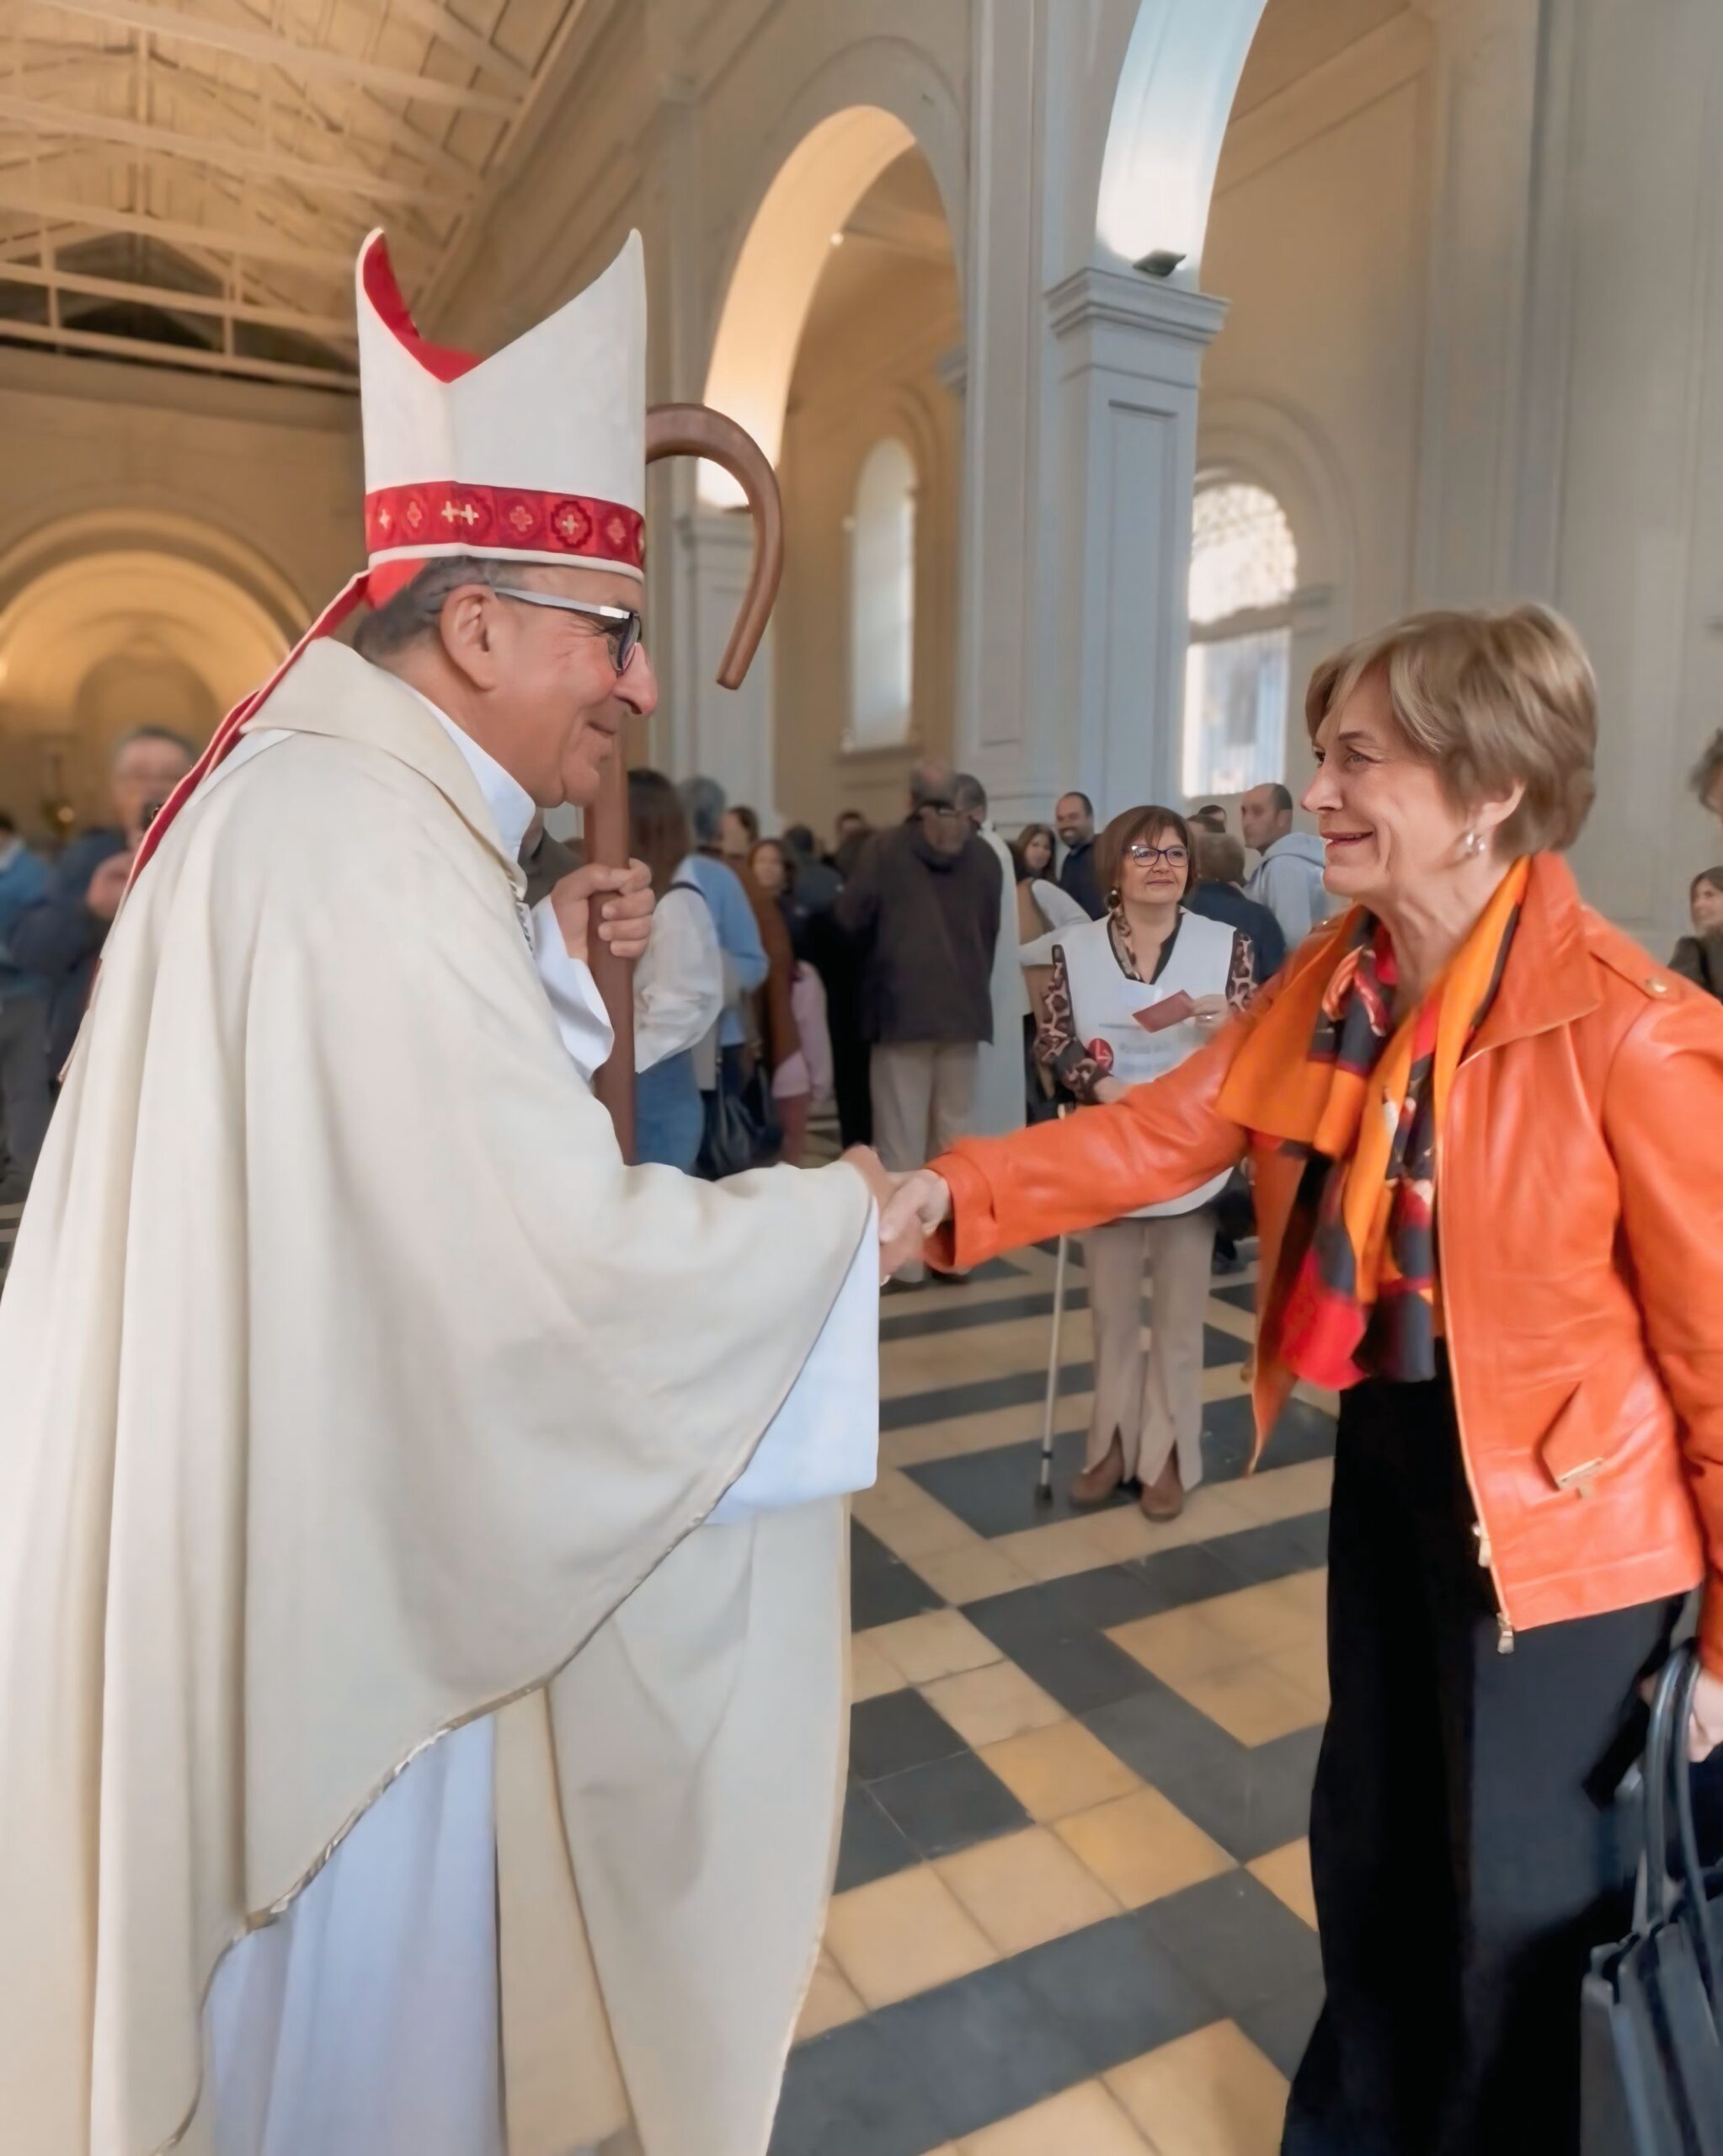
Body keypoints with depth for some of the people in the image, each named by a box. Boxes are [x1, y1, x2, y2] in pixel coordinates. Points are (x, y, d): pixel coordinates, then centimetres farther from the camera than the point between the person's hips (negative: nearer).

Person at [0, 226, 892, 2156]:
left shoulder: (310, 789, 6)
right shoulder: (367, 845, -26)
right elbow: (576, 1264, -29)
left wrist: (546, 952, 5)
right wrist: (841, 1206, -13)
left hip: (270, 1511, 9)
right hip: (321, 1565, -9)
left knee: (345, 1975, 28)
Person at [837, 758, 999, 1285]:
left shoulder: (886, 849, -6)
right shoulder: (982, 855, 5)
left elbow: (849, 918, -4)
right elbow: (992, 930, 9)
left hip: (901, 1008, -3)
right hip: (965, 1010, 4)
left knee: (901, 1138, 1)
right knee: (955, 1134, 11)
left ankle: (903, 1258, 3)